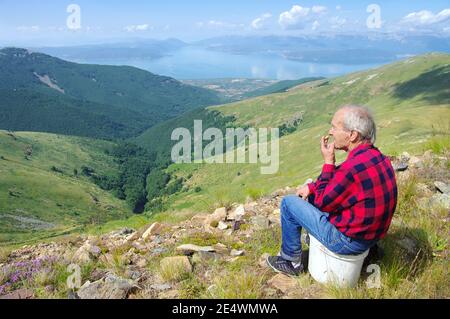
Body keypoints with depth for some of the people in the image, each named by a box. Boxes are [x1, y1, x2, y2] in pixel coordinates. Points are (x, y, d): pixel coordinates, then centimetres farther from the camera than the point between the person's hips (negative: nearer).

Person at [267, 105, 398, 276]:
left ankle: (291, 262, 17)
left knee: (288, 203, 0)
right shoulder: (375, 155, -1)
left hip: (349, 240, -9)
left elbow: (322, 202, -17)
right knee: (314, 192, 23)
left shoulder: (353, 167, -32)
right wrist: (312, 187, 5)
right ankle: (314, 238, 41)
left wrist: (328, 161, -13)